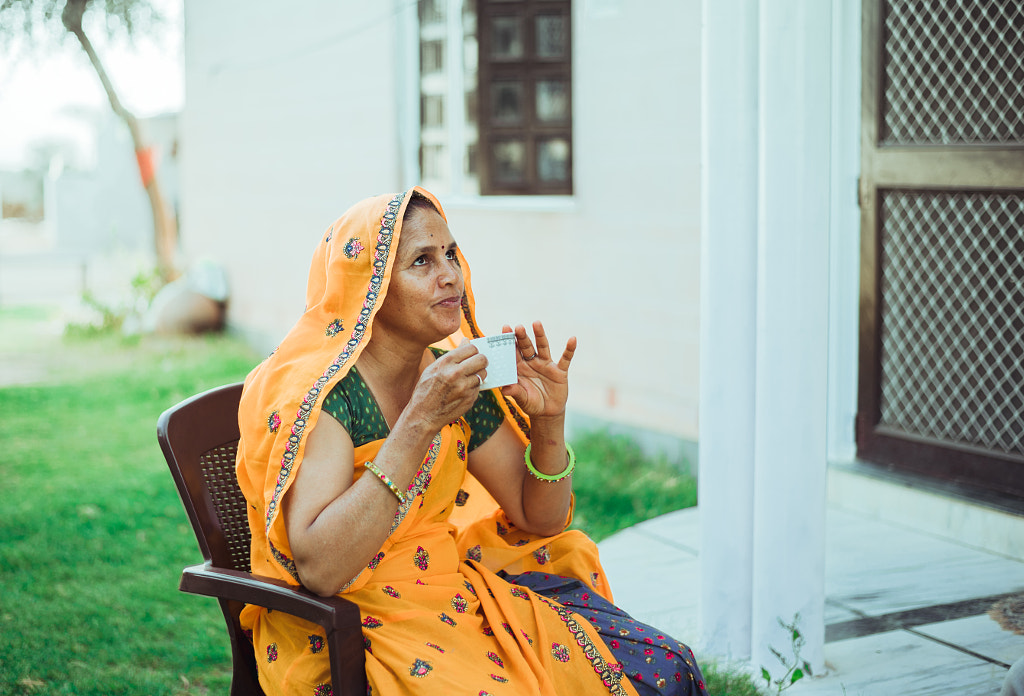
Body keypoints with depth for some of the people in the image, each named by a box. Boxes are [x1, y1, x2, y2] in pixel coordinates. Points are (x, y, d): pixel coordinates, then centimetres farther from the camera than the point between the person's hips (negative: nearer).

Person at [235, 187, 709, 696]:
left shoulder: (454, 376, 2)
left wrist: (548, 421, -9)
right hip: (345, 624, -6)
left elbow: (540, 519, 11)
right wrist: (420, 422, -31)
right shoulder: (317, 387, -17)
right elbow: (319, 569, -30)